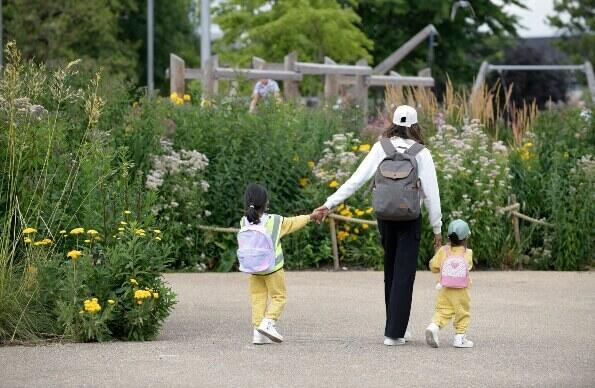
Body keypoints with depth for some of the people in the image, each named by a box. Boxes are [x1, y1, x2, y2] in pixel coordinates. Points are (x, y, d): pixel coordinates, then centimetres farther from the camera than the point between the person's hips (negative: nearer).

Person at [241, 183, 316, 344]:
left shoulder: (244, 222, -5)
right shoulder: (275, 221, -13)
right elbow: (293, 223, 4)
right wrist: (309, 217, 22)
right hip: (272, 268, -3)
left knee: (258, 299, 9)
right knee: (279, 297, 8)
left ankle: (258, 333, 5)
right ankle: (268, 323, -11)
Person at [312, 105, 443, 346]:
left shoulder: (380, 148, -1)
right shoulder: (421, 153, -6)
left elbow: (356, 179, -5)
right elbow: (431, 193, -6)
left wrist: (329, 204, -1)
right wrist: (437, 228, 2)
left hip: (385, 216, 3)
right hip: (410, 218, -3)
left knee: (391, 271, 17)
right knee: (404, 274, 1)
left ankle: (397, 328, 24)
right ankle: (394, 332, -4)